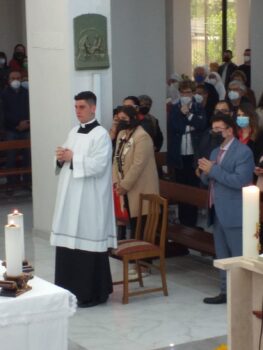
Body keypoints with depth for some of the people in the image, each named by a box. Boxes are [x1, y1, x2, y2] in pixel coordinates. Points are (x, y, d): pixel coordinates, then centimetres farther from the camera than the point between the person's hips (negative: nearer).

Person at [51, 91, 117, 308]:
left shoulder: (101, 135, -10)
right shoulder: (73, 132, 15)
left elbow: (98, 165, -20)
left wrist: (73, 158, -16)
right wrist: (62, 159, -2)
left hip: (90, 199, -8)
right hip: (70, 196, 8)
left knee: (89, 242, -4)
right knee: (69, 242, 10)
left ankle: (94, 293, 6)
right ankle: (73, 289, 20)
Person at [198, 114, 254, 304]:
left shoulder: (243, 152, -12)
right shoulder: (216, 152, 15)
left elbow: (240, 180, -23)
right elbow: (208, 180, 17)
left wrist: (213, 170, -21)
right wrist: (206, 171, -6)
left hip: (234, 213, -9)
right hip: (218, 212, 9)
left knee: (240, 256, -4)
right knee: (222, 256, 14)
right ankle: (226, 292, 22)